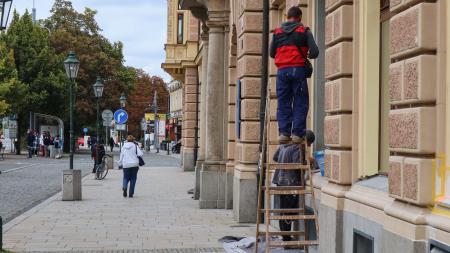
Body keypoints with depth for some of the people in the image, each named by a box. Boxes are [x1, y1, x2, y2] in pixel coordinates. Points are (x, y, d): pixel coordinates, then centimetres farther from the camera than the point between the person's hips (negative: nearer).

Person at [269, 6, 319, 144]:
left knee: (283, 103, 7)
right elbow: (314, 52, -4)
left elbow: (272, 53, 14)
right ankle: (297, 133, -3)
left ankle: (283, 133, 0)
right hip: (298, 70, -3)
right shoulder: (304, 31, 3)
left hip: (282, 70, 3)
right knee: (300, 103, 2)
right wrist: (308, 56, 17)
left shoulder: (277, 32, 12)